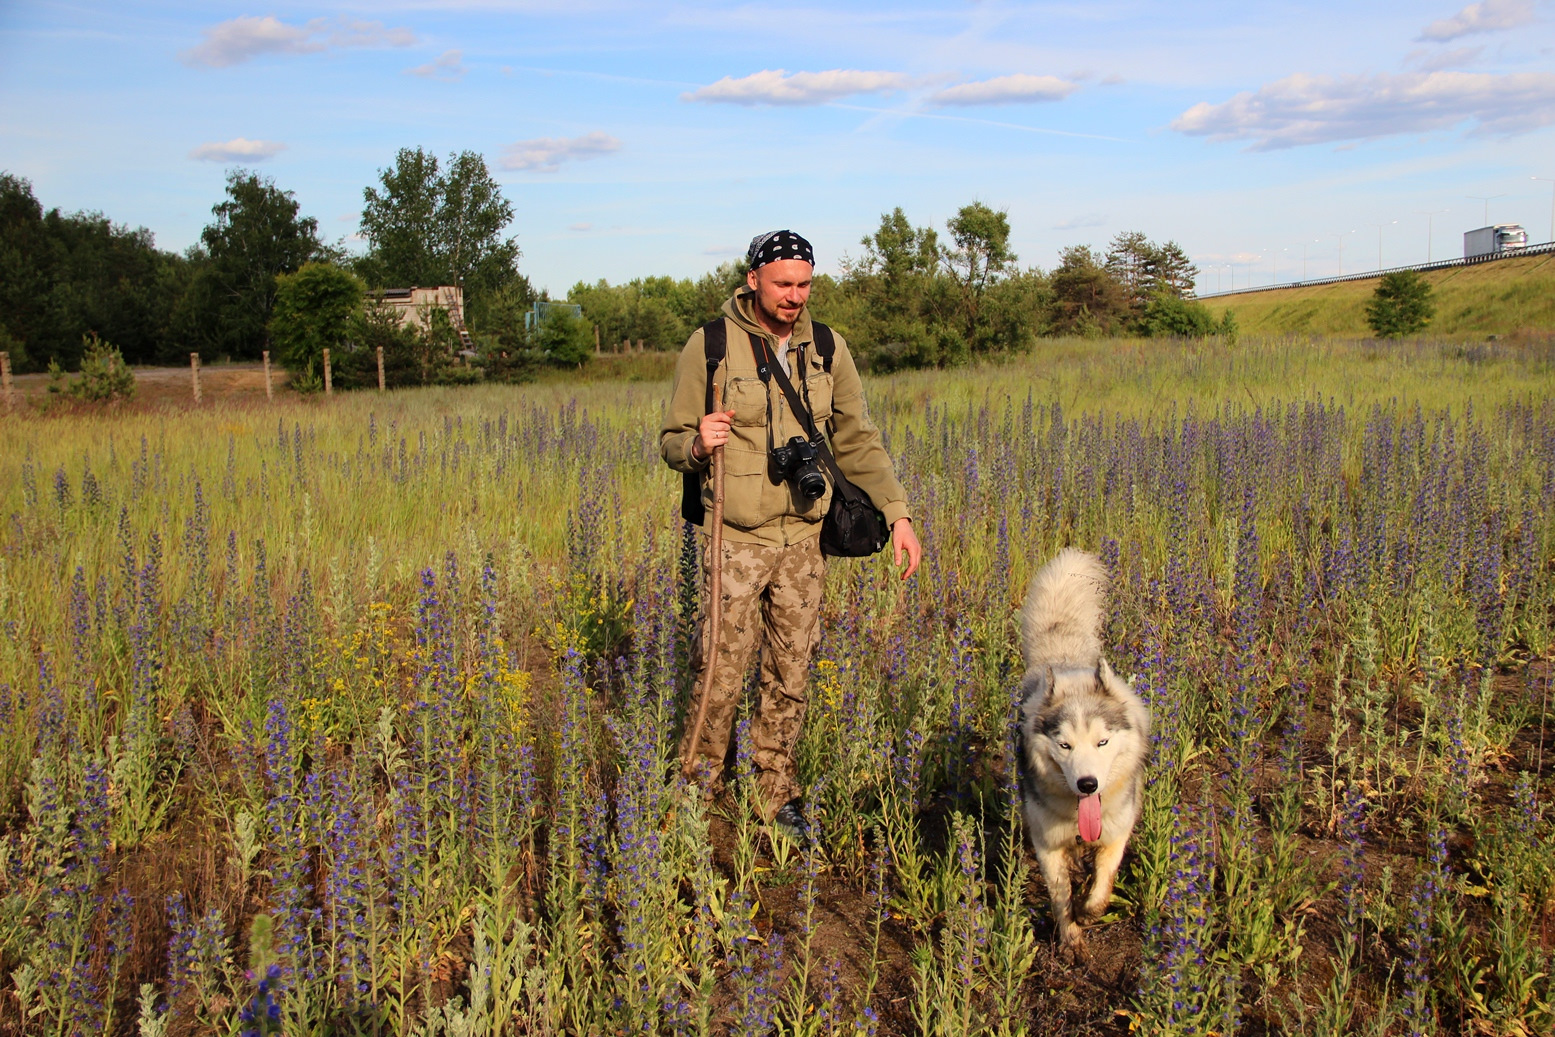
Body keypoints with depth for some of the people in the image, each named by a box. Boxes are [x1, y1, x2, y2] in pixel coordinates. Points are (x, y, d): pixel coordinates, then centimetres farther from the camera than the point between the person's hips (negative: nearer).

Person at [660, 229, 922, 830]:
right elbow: (671, 441, -1)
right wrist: (697, 445, -24)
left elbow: (857, 441, 9)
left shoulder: (827, 349, 6)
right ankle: (699, 776, 25)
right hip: (736, 538, -3)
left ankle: (776, 793, 25)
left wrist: (897, 512, 0)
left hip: (803, 537, 4)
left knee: (791, 675, 9)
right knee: (723, 673, 0)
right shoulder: (711, 347, -5)